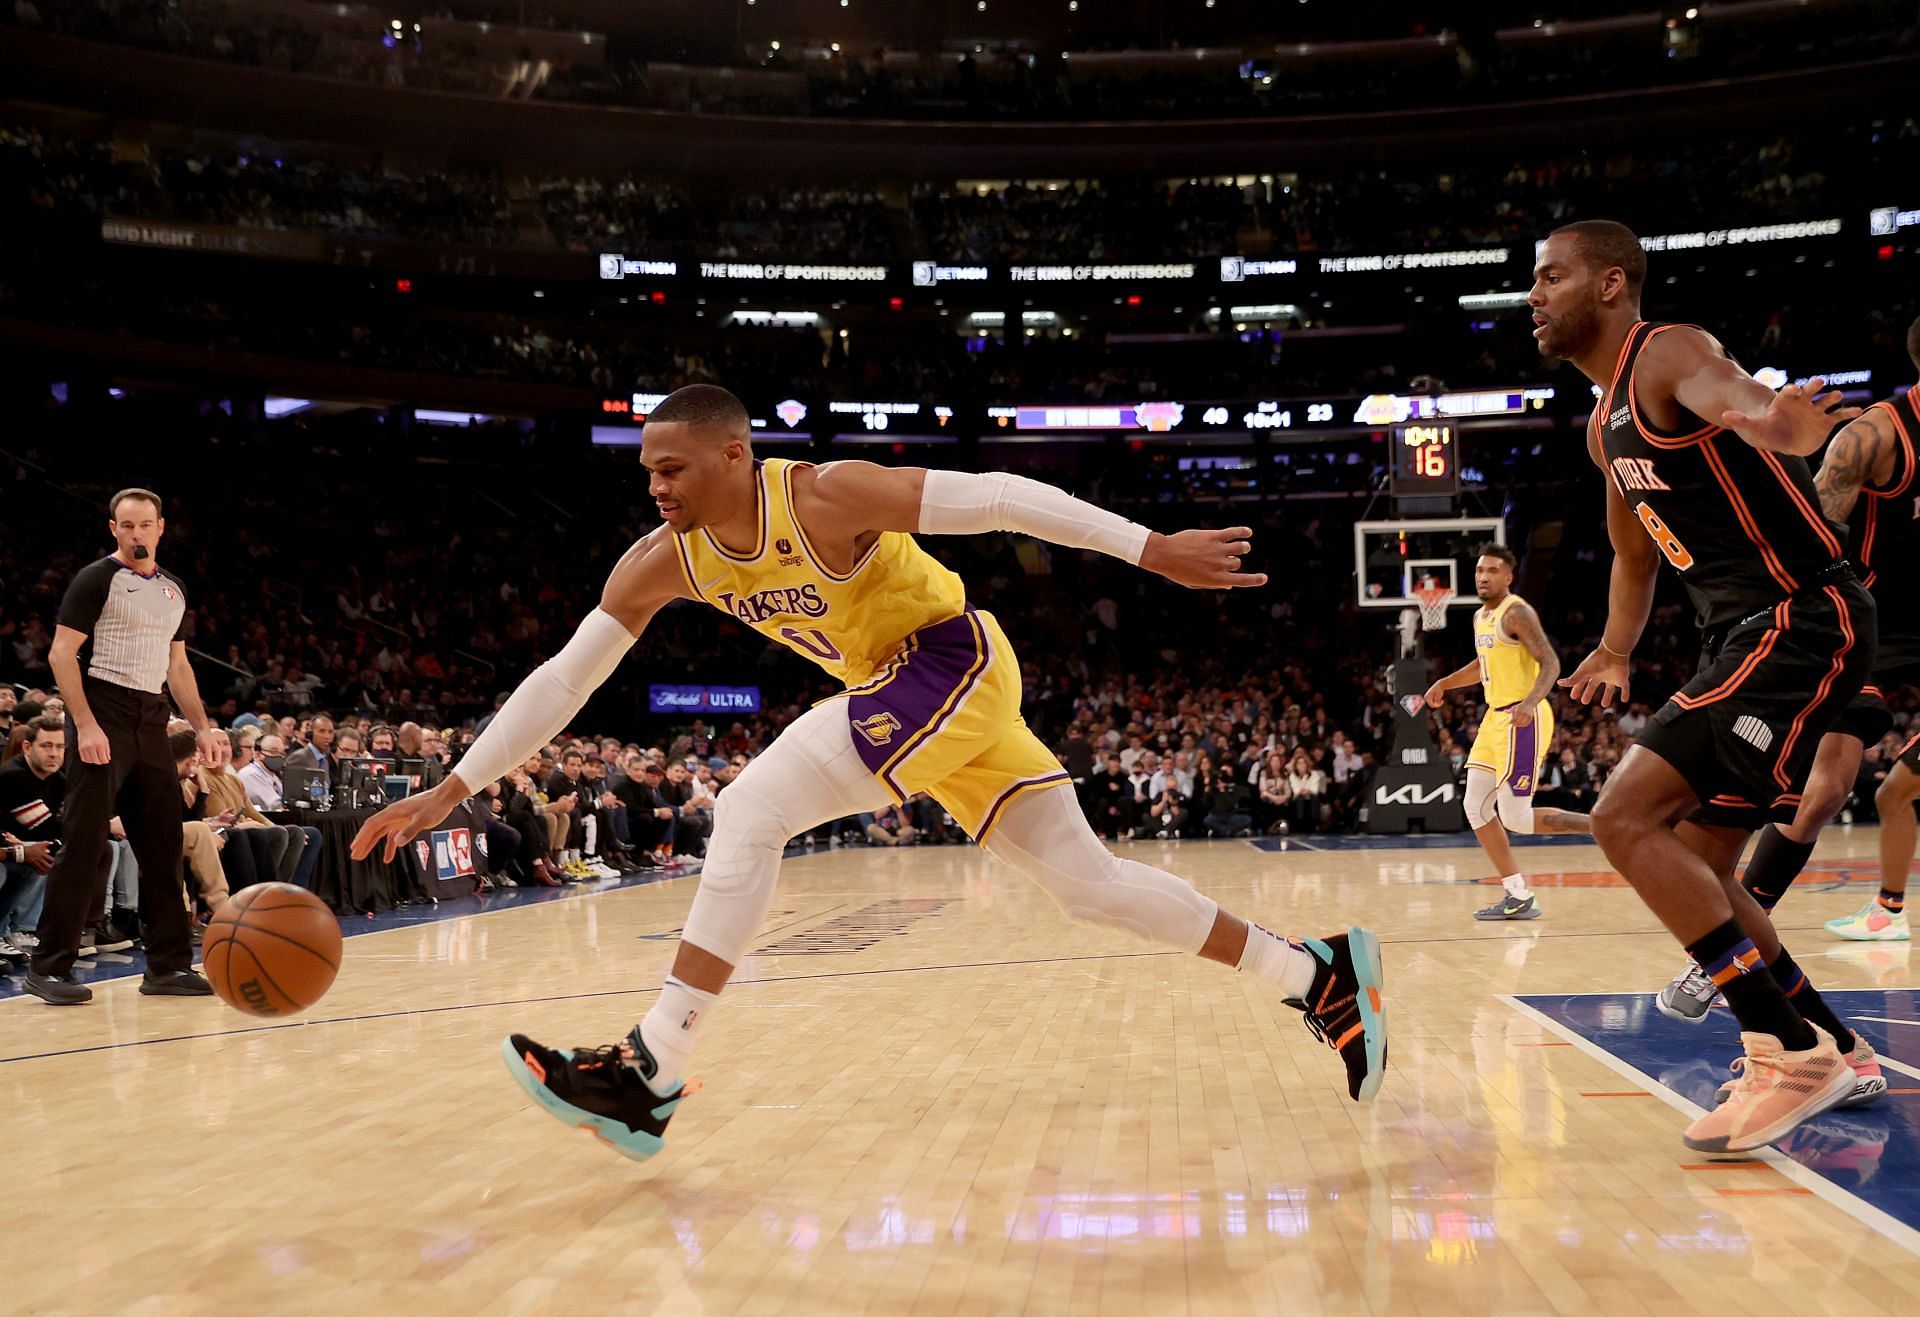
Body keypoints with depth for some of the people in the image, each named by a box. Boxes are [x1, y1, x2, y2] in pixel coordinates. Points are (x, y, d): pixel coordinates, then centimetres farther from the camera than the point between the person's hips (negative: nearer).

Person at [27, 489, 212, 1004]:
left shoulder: (173, 589, 16)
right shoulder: (97, 579, -4)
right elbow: (62, 654, -9)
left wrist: (201, 725, 13)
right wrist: (86, 725, -19)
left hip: (151, 719, 7)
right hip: (103, 713, -7)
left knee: (162, 844, 6)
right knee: (84, 843, -8)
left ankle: (169, 966, 12)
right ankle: (49, 968, -1)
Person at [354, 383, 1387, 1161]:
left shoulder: (827, 496, -24)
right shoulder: (664, 563, -5)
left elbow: (1000, 498, -23)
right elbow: (565, 678, -2)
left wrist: (1148, 549, -24)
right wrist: (450, 790, -6)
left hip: (953, 661, -8)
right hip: (892, 690, 8)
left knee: (746, 817, -20)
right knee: (1089, 882, 8)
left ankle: (648, 1078, -15)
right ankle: (1315, 975, 18)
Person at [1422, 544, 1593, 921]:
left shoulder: (1516, 612, -12)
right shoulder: (1480, 617, 15)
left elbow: (1550, 663, -21)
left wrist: (1529, 703, -36)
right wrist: (1443, 684, 30)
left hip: (1523, 720, -9)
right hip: (1495, 718, 9)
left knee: (1514, 817, -12)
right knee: (1476, 808, 5)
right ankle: (1519, 897, 10)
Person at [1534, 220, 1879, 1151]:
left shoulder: (1669, 354, -12)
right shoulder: (1605, 425, 18)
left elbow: (1724, 387, -38)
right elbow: (1635, 553, 33)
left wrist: (1761, 419, -60)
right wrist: (1614, 652, 24)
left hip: (1801, 620, -10)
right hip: (1745, 638, 10)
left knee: (1627, 819, -18)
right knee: (1691, 861, 12)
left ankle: (1792, 1054, -13)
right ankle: (1838, 1057, 24)